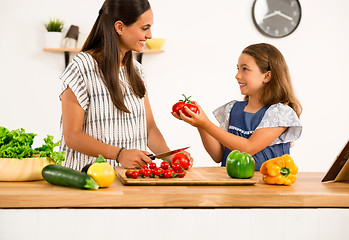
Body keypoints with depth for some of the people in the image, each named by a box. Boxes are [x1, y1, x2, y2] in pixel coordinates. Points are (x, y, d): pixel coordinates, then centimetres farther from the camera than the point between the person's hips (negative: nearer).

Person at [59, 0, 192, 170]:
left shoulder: (136, 70, 14)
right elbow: (71, 136, -11)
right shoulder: (81, 68, -8)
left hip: (134, 175, 5)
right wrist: (119, 154, -22)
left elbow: (149, 127, 12)